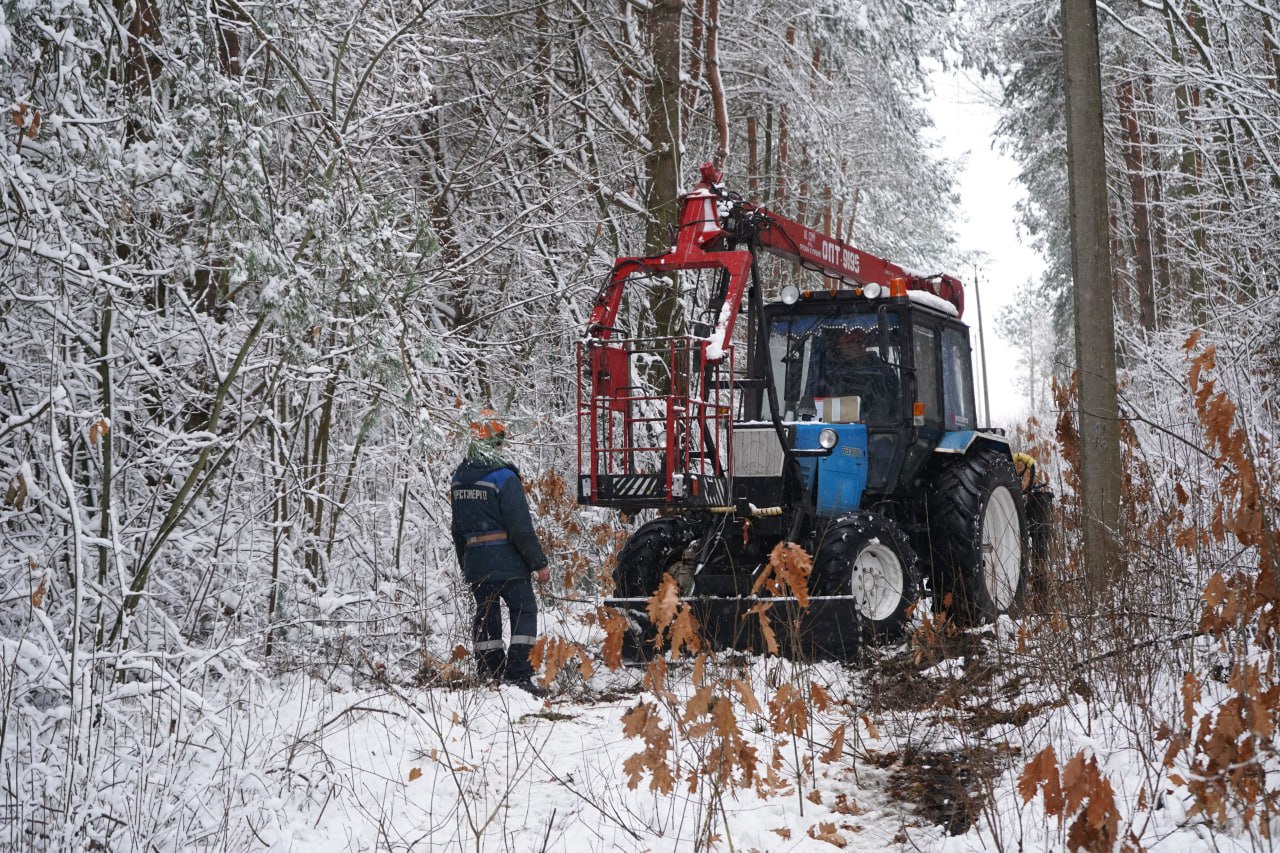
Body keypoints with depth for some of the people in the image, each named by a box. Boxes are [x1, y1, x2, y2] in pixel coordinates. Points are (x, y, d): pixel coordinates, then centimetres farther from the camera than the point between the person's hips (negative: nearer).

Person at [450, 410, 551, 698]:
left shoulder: (458, 480, 9)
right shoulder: (503, 477, -14)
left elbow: (457, 529, 17)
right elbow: (521, 526, -16)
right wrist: (539, 563, -9)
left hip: (474, 563, 6)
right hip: (507, 562, -6)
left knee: (486, 614, 14)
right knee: (524, 612, 0)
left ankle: (489, 675, 14)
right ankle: (518, 675, -10)